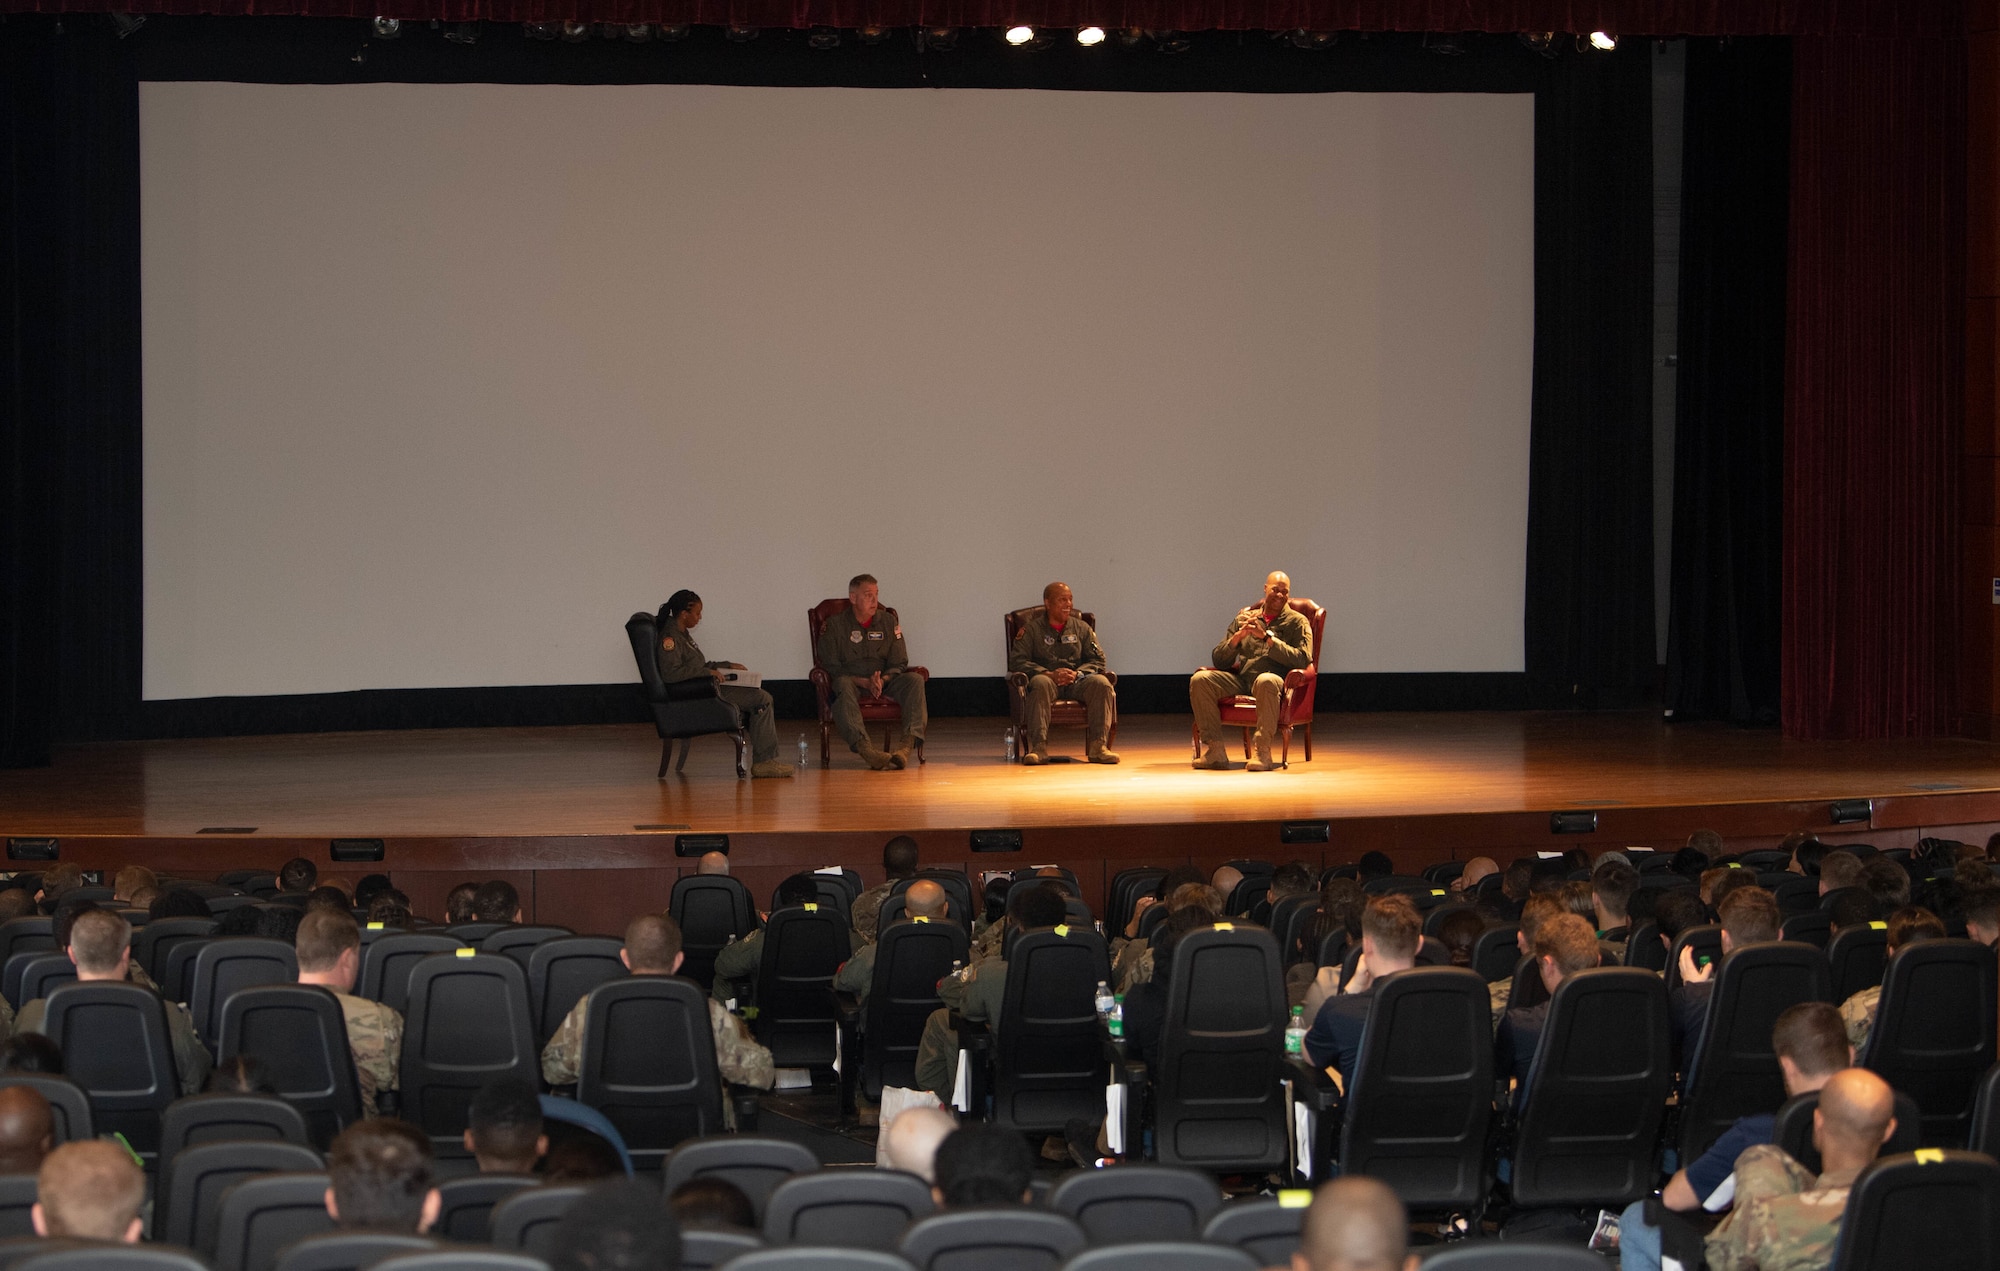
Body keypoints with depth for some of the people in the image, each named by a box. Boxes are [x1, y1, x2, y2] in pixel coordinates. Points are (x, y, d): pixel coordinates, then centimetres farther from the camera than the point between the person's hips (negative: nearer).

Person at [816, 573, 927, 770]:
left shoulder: (888, 621, 11)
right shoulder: (834, 625, 2)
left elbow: (899, 664, 7)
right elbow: (830, 667, -5)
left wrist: (882, 680, -16)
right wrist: (865, 682, -18)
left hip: (884, 681, 3)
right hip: (852, 681, -3)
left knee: (915, 679, -25)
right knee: (843, 685, -38)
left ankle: (907, 744, -44)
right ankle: (864, 747, -60)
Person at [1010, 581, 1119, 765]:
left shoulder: (1081, 628, 20)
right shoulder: (1031, 629, 10)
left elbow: (1097, 660, 11)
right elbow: (1017, 661, -2)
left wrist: (1077, 674, -11)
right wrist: (1050, 674, -16)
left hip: (1077, 680, 3)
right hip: (1047, 677, -3)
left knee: (1102, 683, -29)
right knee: (1041, 684, -39)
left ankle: (1097, 746, -33)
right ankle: (1039, 748, -45)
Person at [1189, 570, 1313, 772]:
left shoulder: (1297, 622, 10)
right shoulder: (1245, 617, 19)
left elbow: (1302, 659, -8)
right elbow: (1218, 660, 14)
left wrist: (1267, 637, -12)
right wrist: (1239, 636, -5)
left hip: (1275, 678, -4)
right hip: (1241, 679, 4)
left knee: (1266, 681, -41)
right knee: (1200, 678, -22)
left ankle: (1262, 752, -38)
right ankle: (1214, 749, -24)